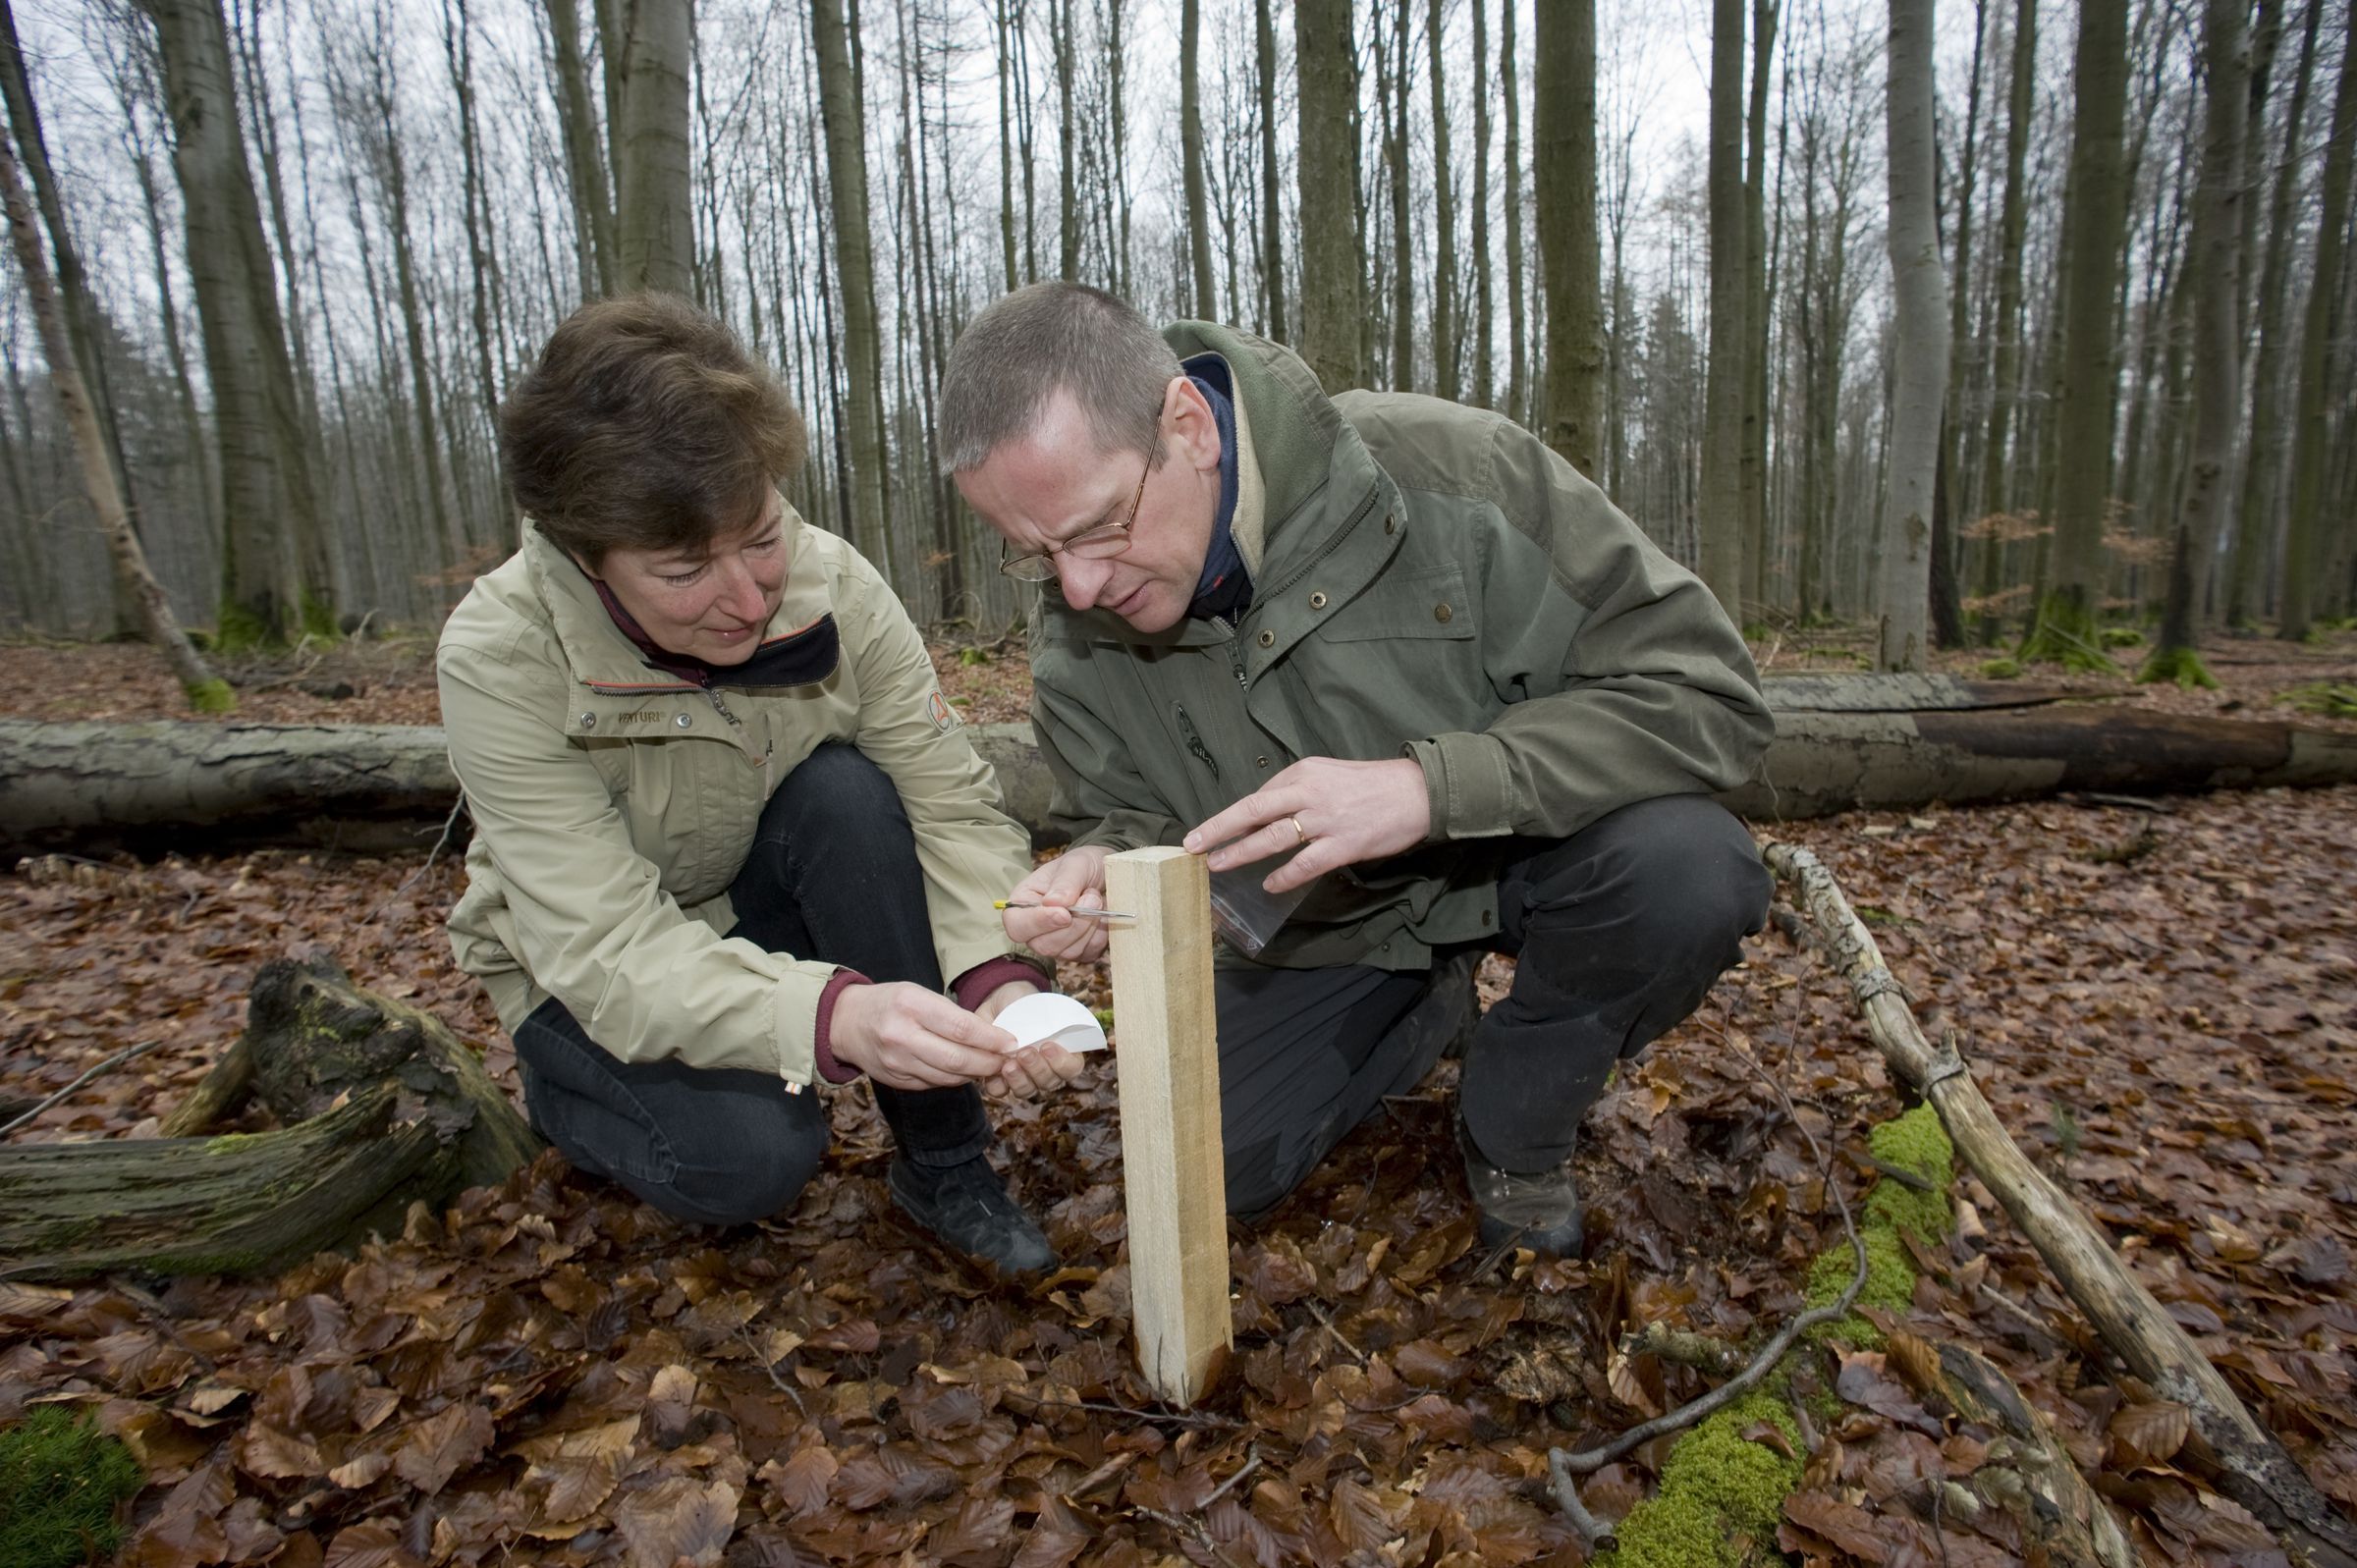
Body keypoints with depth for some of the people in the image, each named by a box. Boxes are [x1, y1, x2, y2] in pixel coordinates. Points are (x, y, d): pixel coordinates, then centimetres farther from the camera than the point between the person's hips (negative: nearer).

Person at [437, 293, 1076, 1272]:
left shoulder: (834, 588, -21)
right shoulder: (501, 660, -28)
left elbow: (953, 806, -21)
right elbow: (608, 952, -33)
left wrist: (999, 976, -41)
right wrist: (834, 1015, -51)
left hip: (768, 907, 3)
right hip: (585, 980, -2)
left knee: (847, 792, -30)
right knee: (750, 1156, -30)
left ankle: (945, 1168, -16)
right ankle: (567, 1091, 7)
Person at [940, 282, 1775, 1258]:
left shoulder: (1450, 471, -29)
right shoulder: (1076, 645, -14)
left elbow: (1703, 689, -27)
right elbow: (1129, 818, 1)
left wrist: (1429, 785, -40)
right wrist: (1103, 867, -26)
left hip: (1520, 853, -2)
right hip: (1320, 922, 3)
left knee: (1689, 870, -33)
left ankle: (1513, 1137, -3)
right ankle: (1432, 1011, 20)